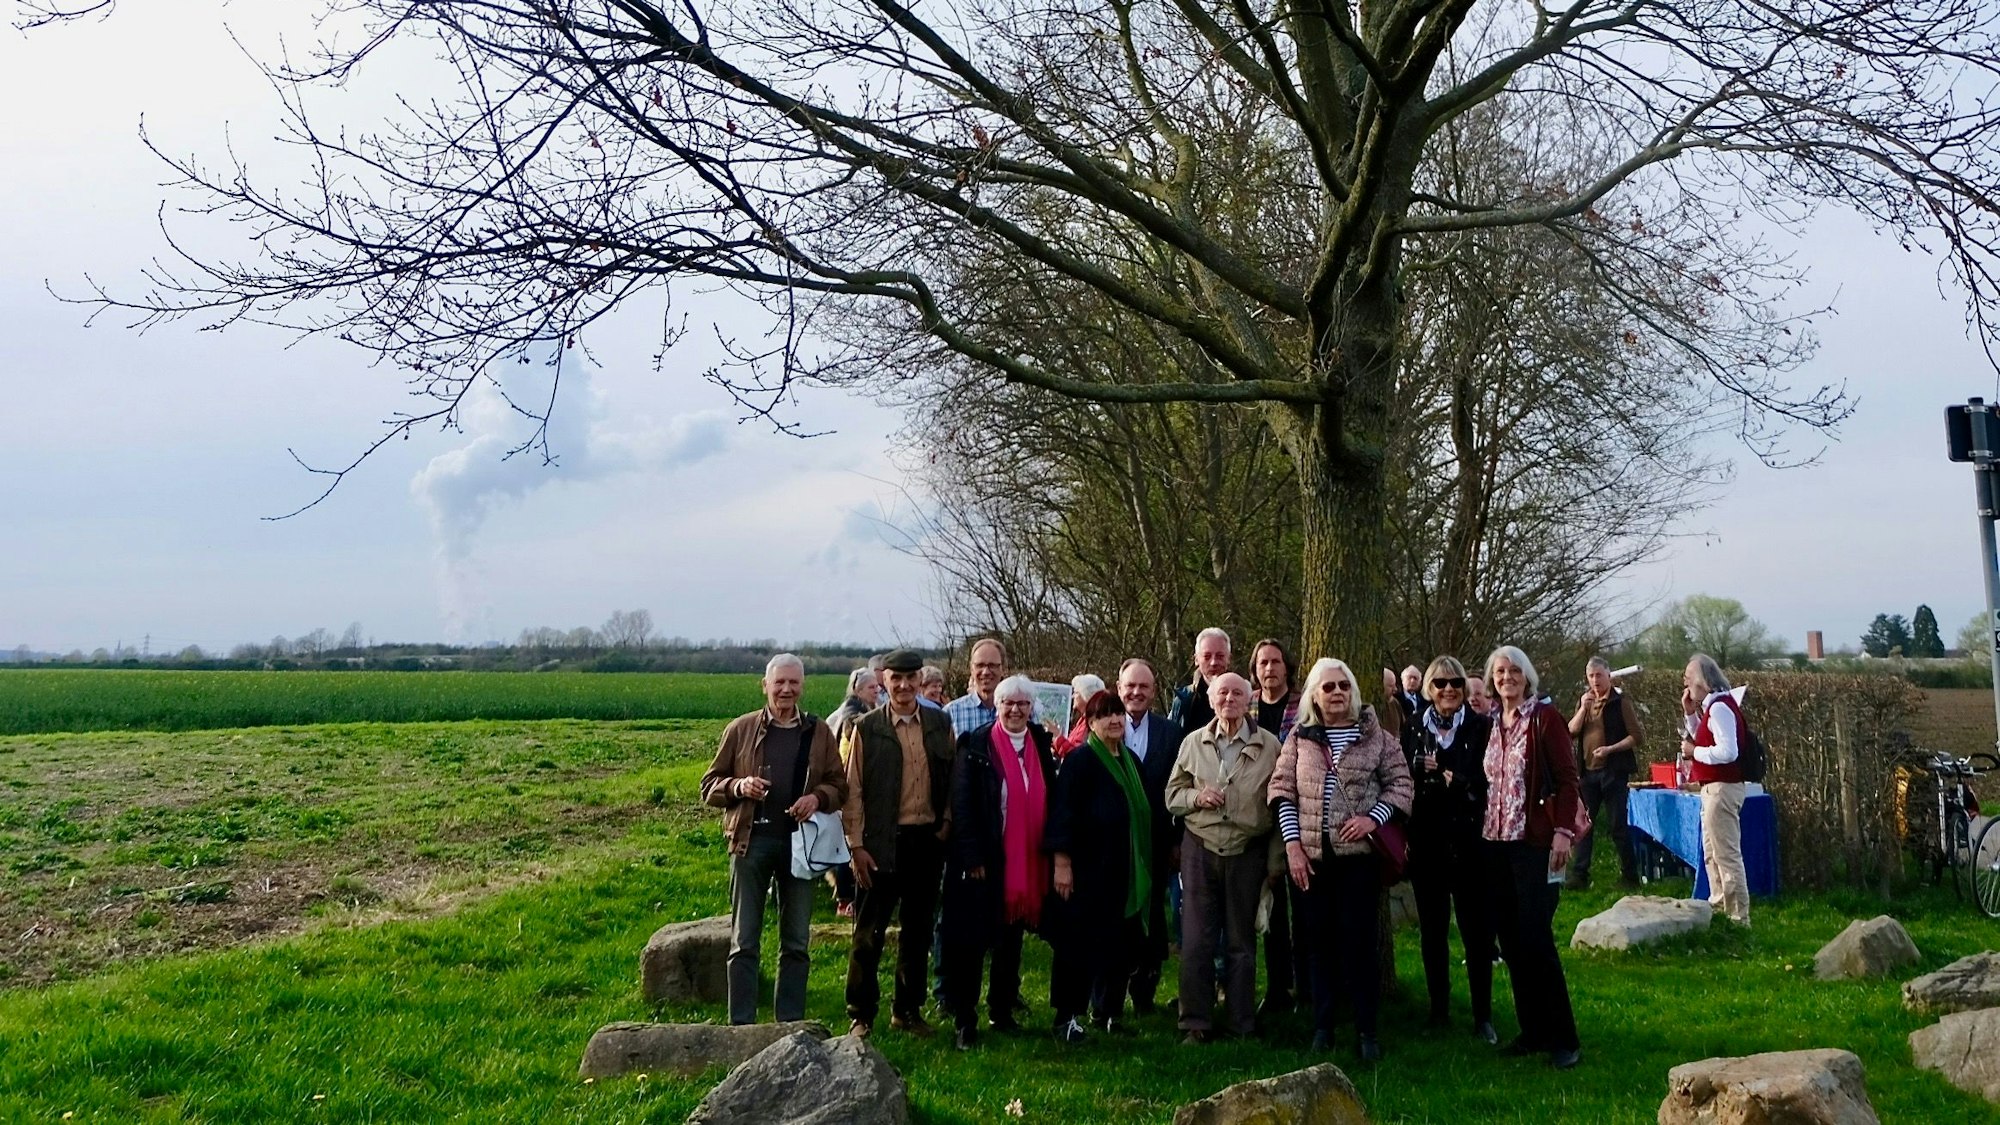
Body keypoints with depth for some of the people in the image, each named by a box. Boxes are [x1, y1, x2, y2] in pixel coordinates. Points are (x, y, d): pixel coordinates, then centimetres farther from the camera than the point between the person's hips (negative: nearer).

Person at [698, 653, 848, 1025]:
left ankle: (791, 1023, 18)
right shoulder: (741, 729, 3)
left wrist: (818, 797, -11)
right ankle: (741, 1024, 9)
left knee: (797, 942, 9)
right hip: (751, 840, -2)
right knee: (744, 941, 3)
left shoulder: (819, 733, 8)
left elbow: (839, 785, 10)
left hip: (801, 841, 2)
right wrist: (739, 786, -15)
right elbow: (709, 785, 6)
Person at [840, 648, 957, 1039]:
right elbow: (852, 791, -4)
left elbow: (952, 780, 10)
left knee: (918, 930, 12)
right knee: (869, 933, 2)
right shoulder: (866, 728, -4)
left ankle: (908, 1009, 26)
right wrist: (856, 845, -8)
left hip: (928, 841, 3)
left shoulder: (940, 724, 5)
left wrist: (947, 827, 1)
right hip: (882, 843, -3)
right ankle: (861, 1014, 14)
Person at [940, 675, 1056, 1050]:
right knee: (970, 941, 0)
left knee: (1011, 939, 14)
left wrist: (1049, 853, 5)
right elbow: (961, 805, -9)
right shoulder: (976, 745, -7)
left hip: (1026, 862, 5)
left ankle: (1002, 1011, 26)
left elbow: (1050, 800, 11)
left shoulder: (1041, 745, 7)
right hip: (984, 861, -5)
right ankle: (965, 1020, 9)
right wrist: (972, 859, -14)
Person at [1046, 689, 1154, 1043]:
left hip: (1124, 871, 7)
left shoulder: (1129, 761, 13)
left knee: (1120, 942, 10)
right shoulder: (1080, 761, -9)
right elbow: (1063, 814, -13)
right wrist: (1062, 863, -18)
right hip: (1088, 869, -7)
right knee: (1079, 943, -2)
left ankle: (1108, 1011, 23)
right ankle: (1067, 1016, 7)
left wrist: (1144, 865, 19)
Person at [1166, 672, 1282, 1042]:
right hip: (1200, 849, 1)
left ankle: (1243, 1025, 19)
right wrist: (1197, 797, -11)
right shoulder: (1193, 742, 6)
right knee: (1197, 941, 1)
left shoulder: (1269, 745, -1)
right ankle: (1196, 1023, 11)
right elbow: (1172, 796, 11)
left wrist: (1275, 860, -2)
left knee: (1242, 942, 9)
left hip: (1248, 853, -1)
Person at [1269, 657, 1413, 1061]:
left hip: (1359, 853, -2)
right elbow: (1282, 789, 4)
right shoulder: (1299, 738, 6)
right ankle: (1322, 1025, 17)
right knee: (1320, 938, 8)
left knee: (1358, 938, -2)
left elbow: (1400, 782, 3)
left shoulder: (1374, 736, 2)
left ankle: (1366, 1028, 8)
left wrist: (1373, 817, -12)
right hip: (1311, 855, 2)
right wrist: (1292, 844, -4)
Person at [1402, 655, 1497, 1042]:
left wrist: (1452, 780, -16)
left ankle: (1483, 1015, 8)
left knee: (1477, 930, 0)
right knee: (1432, 930, 9)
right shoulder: (1413, 729, 7)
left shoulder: (1481, 727, 0)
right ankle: (1438, 1010, 19)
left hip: (1469, 839, -2)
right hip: (1425, 840, 3)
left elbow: (1487, 779, -6)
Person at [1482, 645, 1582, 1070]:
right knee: (1510, 939, 7)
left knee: (1536, 939, -9)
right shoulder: (1491, 725, 14)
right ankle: (1532, 1030, 15)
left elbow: (1567, 778, -8)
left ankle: (1562, 1038, 0)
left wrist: (1563, 831, -16)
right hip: (1496, 843, 6)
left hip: (1534, 842, -6)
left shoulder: (1545, 718, -3)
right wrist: (1481, 828, 10)